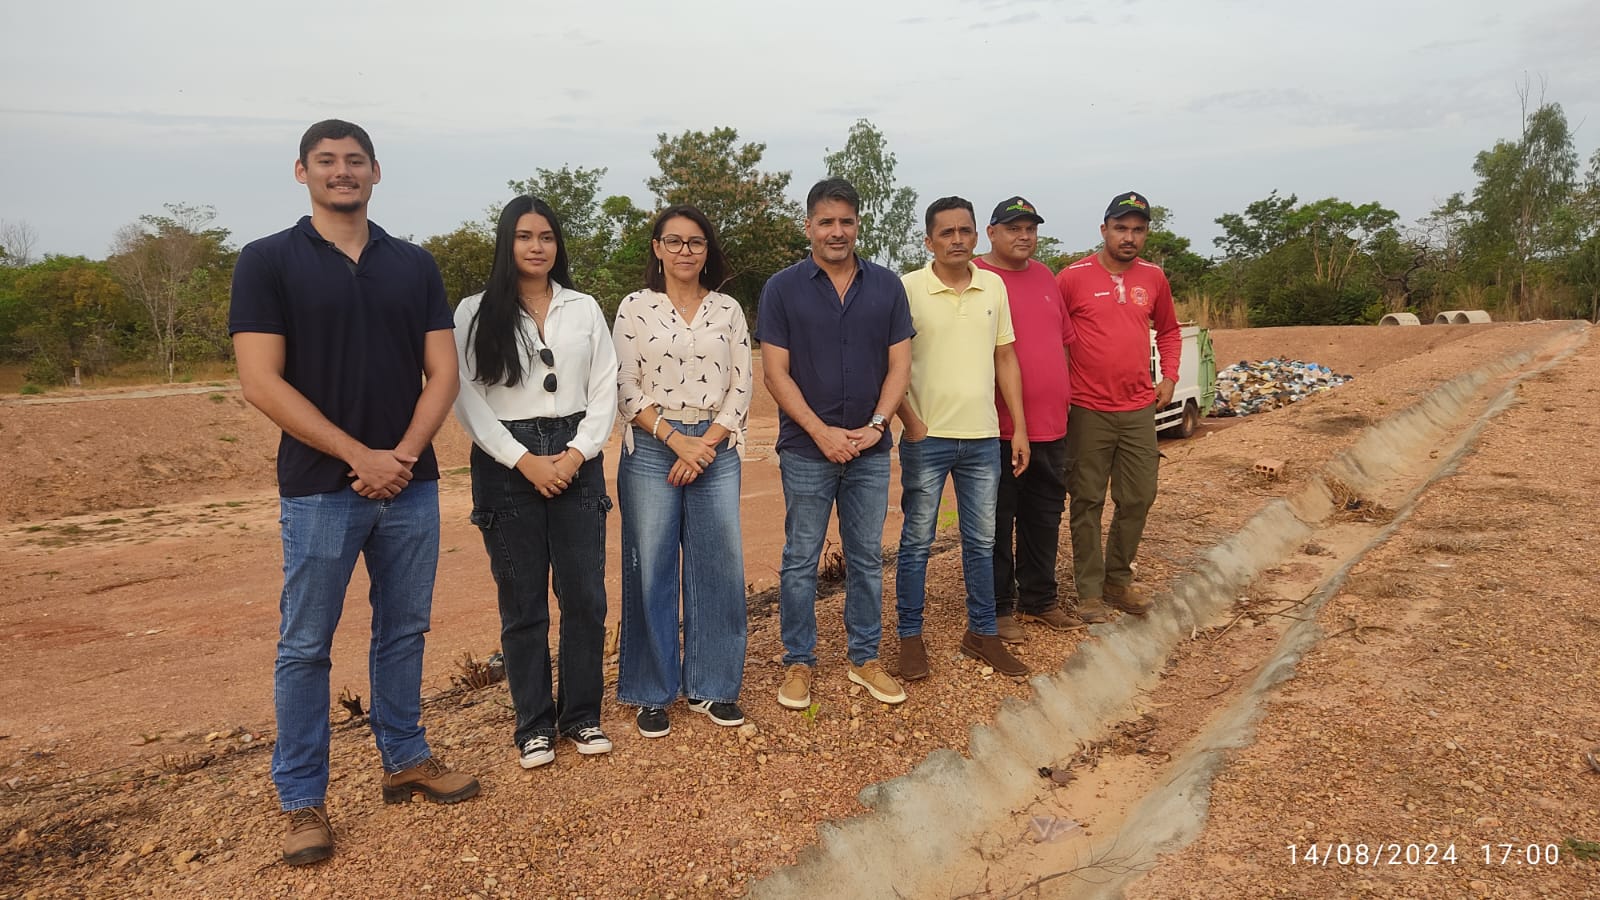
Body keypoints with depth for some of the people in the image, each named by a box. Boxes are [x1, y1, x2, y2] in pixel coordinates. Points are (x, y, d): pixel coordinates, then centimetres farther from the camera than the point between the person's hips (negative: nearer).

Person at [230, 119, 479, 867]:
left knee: (403, 631, 13)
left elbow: (442, 373, 3)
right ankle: (302, 800, 19)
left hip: (412, 484, 3)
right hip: (319, 487, -3)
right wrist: (359, 455, -14)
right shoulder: (268, 260, -3)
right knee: (305, 646, 6)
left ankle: (405, 759, 29)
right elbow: (260, 384, -10)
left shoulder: (414, 265, 7)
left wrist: (403, 454, -12)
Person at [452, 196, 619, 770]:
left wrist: (576, 453, -9)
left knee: (585, 595, 3)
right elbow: (467, 399, -5)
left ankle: (581, 715, 19)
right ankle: (534, 725, 19)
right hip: (506, 463, -2)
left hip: (576, 460, 2)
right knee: (523, 603, 5)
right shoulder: (475, 312, 2)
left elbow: (605, 390, 5)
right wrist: (525, 461, -12)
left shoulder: (584, 309, 9)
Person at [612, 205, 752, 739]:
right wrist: (677, 440, -12)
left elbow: (741, 387, 3)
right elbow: (625, 389, -3)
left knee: (718, 568, 4)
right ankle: (654, 694, 17)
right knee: (650, 571, 2)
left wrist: (706, 444, -8)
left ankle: (711, 687, 20)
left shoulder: (727, 309, 8)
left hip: (716, 450, 2)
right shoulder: (635, 308, 3)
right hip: (652, 450, -1)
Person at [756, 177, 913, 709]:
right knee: (801, 560, 6)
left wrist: (876, 425, -11)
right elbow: (775, 372, -6)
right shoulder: (783, 288, -2)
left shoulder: (886, 286, 5)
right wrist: (822, 432, -14)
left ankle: (865, 659, 25)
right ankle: (798, 663, 20)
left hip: (870, 450, 2)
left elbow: (899, 364, 3)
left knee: (867, 558, 11)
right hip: (806, 449, -2)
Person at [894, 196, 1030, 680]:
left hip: (983, 438, 4)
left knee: (981, 541, 12)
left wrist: (1019, 427, 7)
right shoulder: (908, 288, -6)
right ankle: (910, 636, 19)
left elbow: (1005, 358, 10)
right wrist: (911, 423, -11)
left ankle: (982, 632, 27)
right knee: (917, 541, 6)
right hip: (926, 438, -4)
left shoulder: (994, 286, 7)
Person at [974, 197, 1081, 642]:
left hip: (1050, 425, 7)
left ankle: (1039, 598, 30)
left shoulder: (1045, 277, 13)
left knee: (1045, 517, 16)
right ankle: (999, 608, 16)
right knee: (997, 521, 4)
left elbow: (1065, 339, 22)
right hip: (998, 429, -7)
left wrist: (1063, 397, 19)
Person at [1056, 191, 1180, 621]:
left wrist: (1169, 377, 10)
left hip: (1139, 408, 5)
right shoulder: (1073, 277, -6)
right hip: (1088, 410, -4)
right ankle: (1090, 590, 13)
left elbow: (1169, 331, 21)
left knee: (1139, 497, 9)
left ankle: (1119, 579, 26)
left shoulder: (1153, 278, 8)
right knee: (1087, 501, 2)